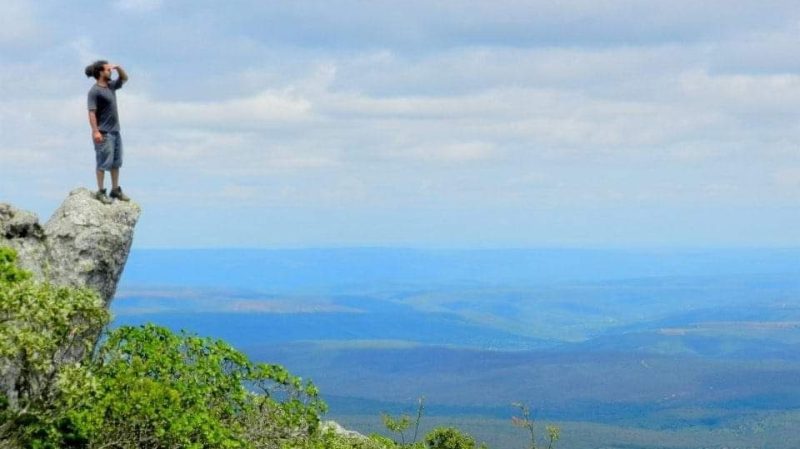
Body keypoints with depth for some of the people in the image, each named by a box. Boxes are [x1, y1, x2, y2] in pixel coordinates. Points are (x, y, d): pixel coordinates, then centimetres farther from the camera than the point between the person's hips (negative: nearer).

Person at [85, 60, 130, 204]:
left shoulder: (111, 86, 11)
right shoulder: (95, 91, -14)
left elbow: (124, 78, 28)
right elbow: (92, 112, -19)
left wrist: (118, 68, 8)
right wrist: (95, 131, -27)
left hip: (115, 131, 9)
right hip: (104, 133, -9)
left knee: (116, 162, 13)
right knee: (104, 163, -6)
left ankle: (115, 190, 21)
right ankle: (101, 192, 0)